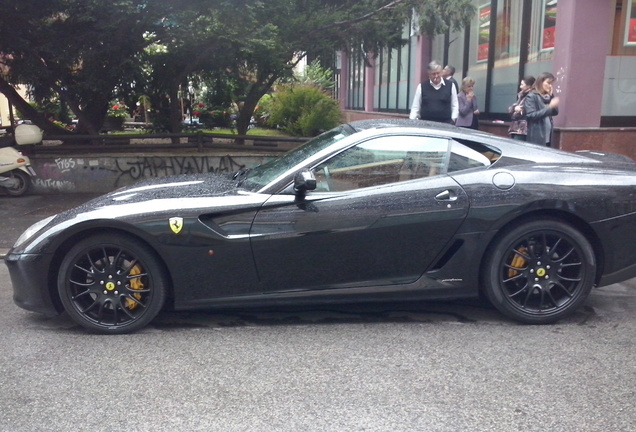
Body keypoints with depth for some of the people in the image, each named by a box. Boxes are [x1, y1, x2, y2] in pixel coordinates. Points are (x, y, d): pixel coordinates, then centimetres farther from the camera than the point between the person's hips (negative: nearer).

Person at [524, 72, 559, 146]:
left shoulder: (547, 97, 16)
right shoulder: (531, 96, -5)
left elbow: (555, 112, 12)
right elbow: (531, 115, -16)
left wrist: (551, 96, 5)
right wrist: (549, 107, -21)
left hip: (547, 135, 7)